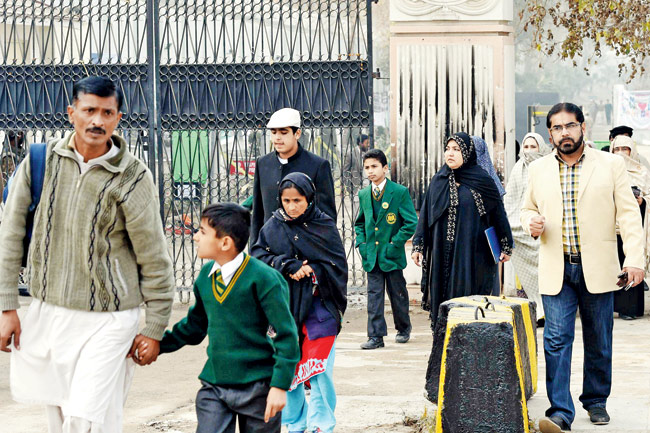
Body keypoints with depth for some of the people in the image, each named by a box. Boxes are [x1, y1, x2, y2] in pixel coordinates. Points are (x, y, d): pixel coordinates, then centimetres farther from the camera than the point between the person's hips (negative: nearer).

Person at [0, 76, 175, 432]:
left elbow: (154, 260, -5)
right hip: (46, 312, 4)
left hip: (106, 321, -4)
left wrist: (155, 330, -2)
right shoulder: (41, 161, -1)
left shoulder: (132, 179, -10)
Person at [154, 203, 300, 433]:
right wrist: (160, 344, 8)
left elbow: (286, 334, -12)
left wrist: (280, 385, -16)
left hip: (256, 387, -5)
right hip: (213, 386, 5)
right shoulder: (206, 275, 7)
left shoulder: (262, 278, -13)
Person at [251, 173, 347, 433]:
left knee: (320, 370, -7)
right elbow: (257, 254, -4)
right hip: (285, 306, 3)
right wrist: (286, 266, -17)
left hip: (319, 306, -2)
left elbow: (338, 265, -3)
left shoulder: (324, 226, -2)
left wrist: (309, 272, -17)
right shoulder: (273, 226, 3)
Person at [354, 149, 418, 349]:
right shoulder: (363, 194, 9)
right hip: (371, 255, 3)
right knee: (374, 295, -1)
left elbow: (411, 223, -7)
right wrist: (361, 243, 5)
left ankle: (403, 329, 29)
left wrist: (394, 244, -11)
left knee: (397, 294, 9)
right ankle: (376, 336, -1)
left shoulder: (400, 192, -6)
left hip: (392, 255, -3)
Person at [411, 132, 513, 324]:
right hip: (443, 254, 3)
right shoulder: (438, 181, 9)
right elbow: (426, 214, 11)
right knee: (444, 296, 1)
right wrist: (418, 246, 6)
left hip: (474, 255, -3)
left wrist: (506, 246, 1)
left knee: (470, 295, -6)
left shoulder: (482, 181, 0)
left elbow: (498, 213, 3)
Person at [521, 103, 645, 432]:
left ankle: (596, 401, 25)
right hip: (556, 269, 1)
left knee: (599, 341, 9)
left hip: (598, 269, -1)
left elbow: (628, 214, -2)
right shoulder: (538, 170, 8)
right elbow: (528, 208, 20)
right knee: (556, 340, -8)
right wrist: (531, 222, -5)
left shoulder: (611, 165, 1)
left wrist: (635, 259, -12)